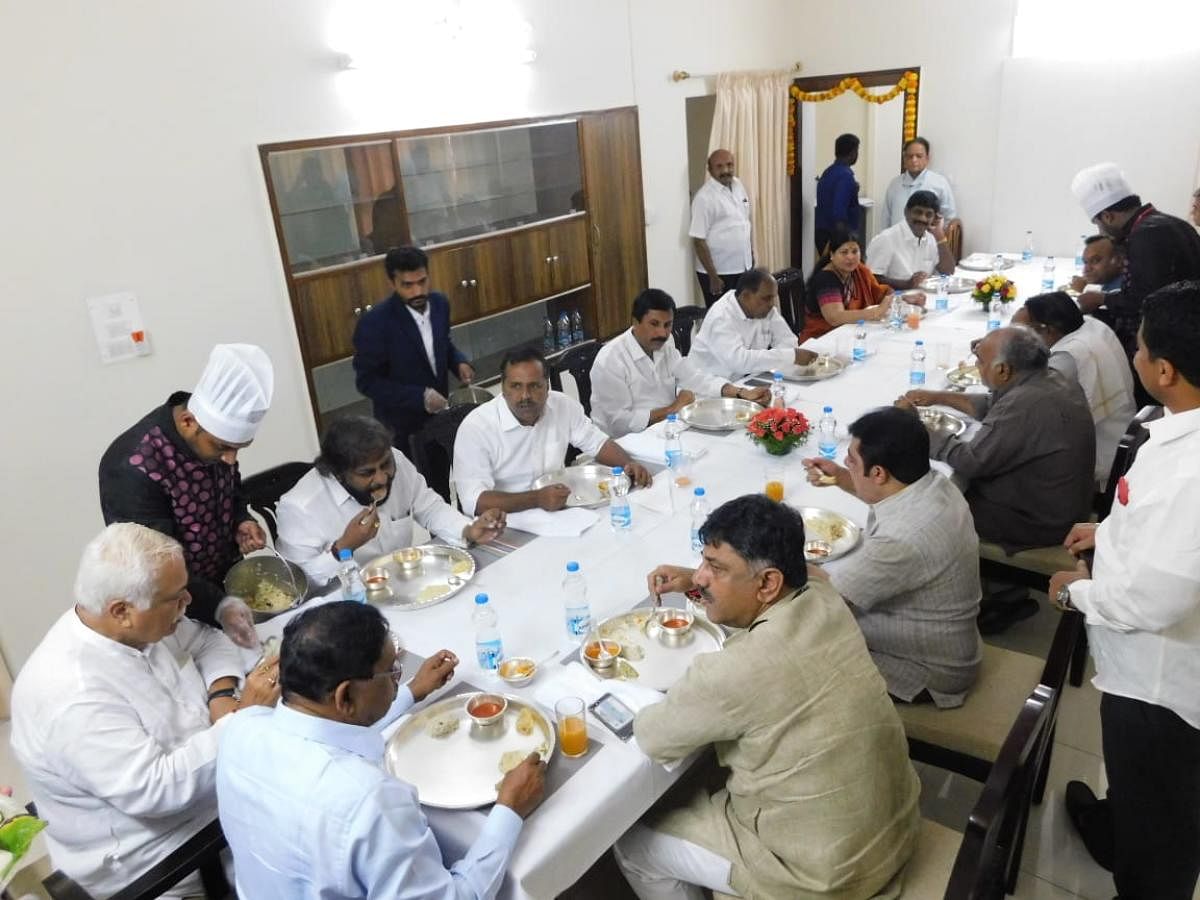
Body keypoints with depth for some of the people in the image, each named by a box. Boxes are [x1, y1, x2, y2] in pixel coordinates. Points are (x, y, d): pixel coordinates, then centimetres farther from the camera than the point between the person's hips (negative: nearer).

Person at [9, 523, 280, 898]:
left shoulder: (139, 624, -9)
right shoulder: (72, 696, -31)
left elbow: (208, 641, 7)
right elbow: (155, 789, -32)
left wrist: (223, 696, -11)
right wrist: (242, 716, -31)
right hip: (154, 858, -8)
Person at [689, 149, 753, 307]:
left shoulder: (738, 185, 5)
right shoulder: (704, 198, -18)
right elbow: (698, 240, -19)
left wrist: (750, 250, 18)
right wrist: (713, 276, -20)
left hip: (743, 267, 7)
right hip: (718, 272, -7)